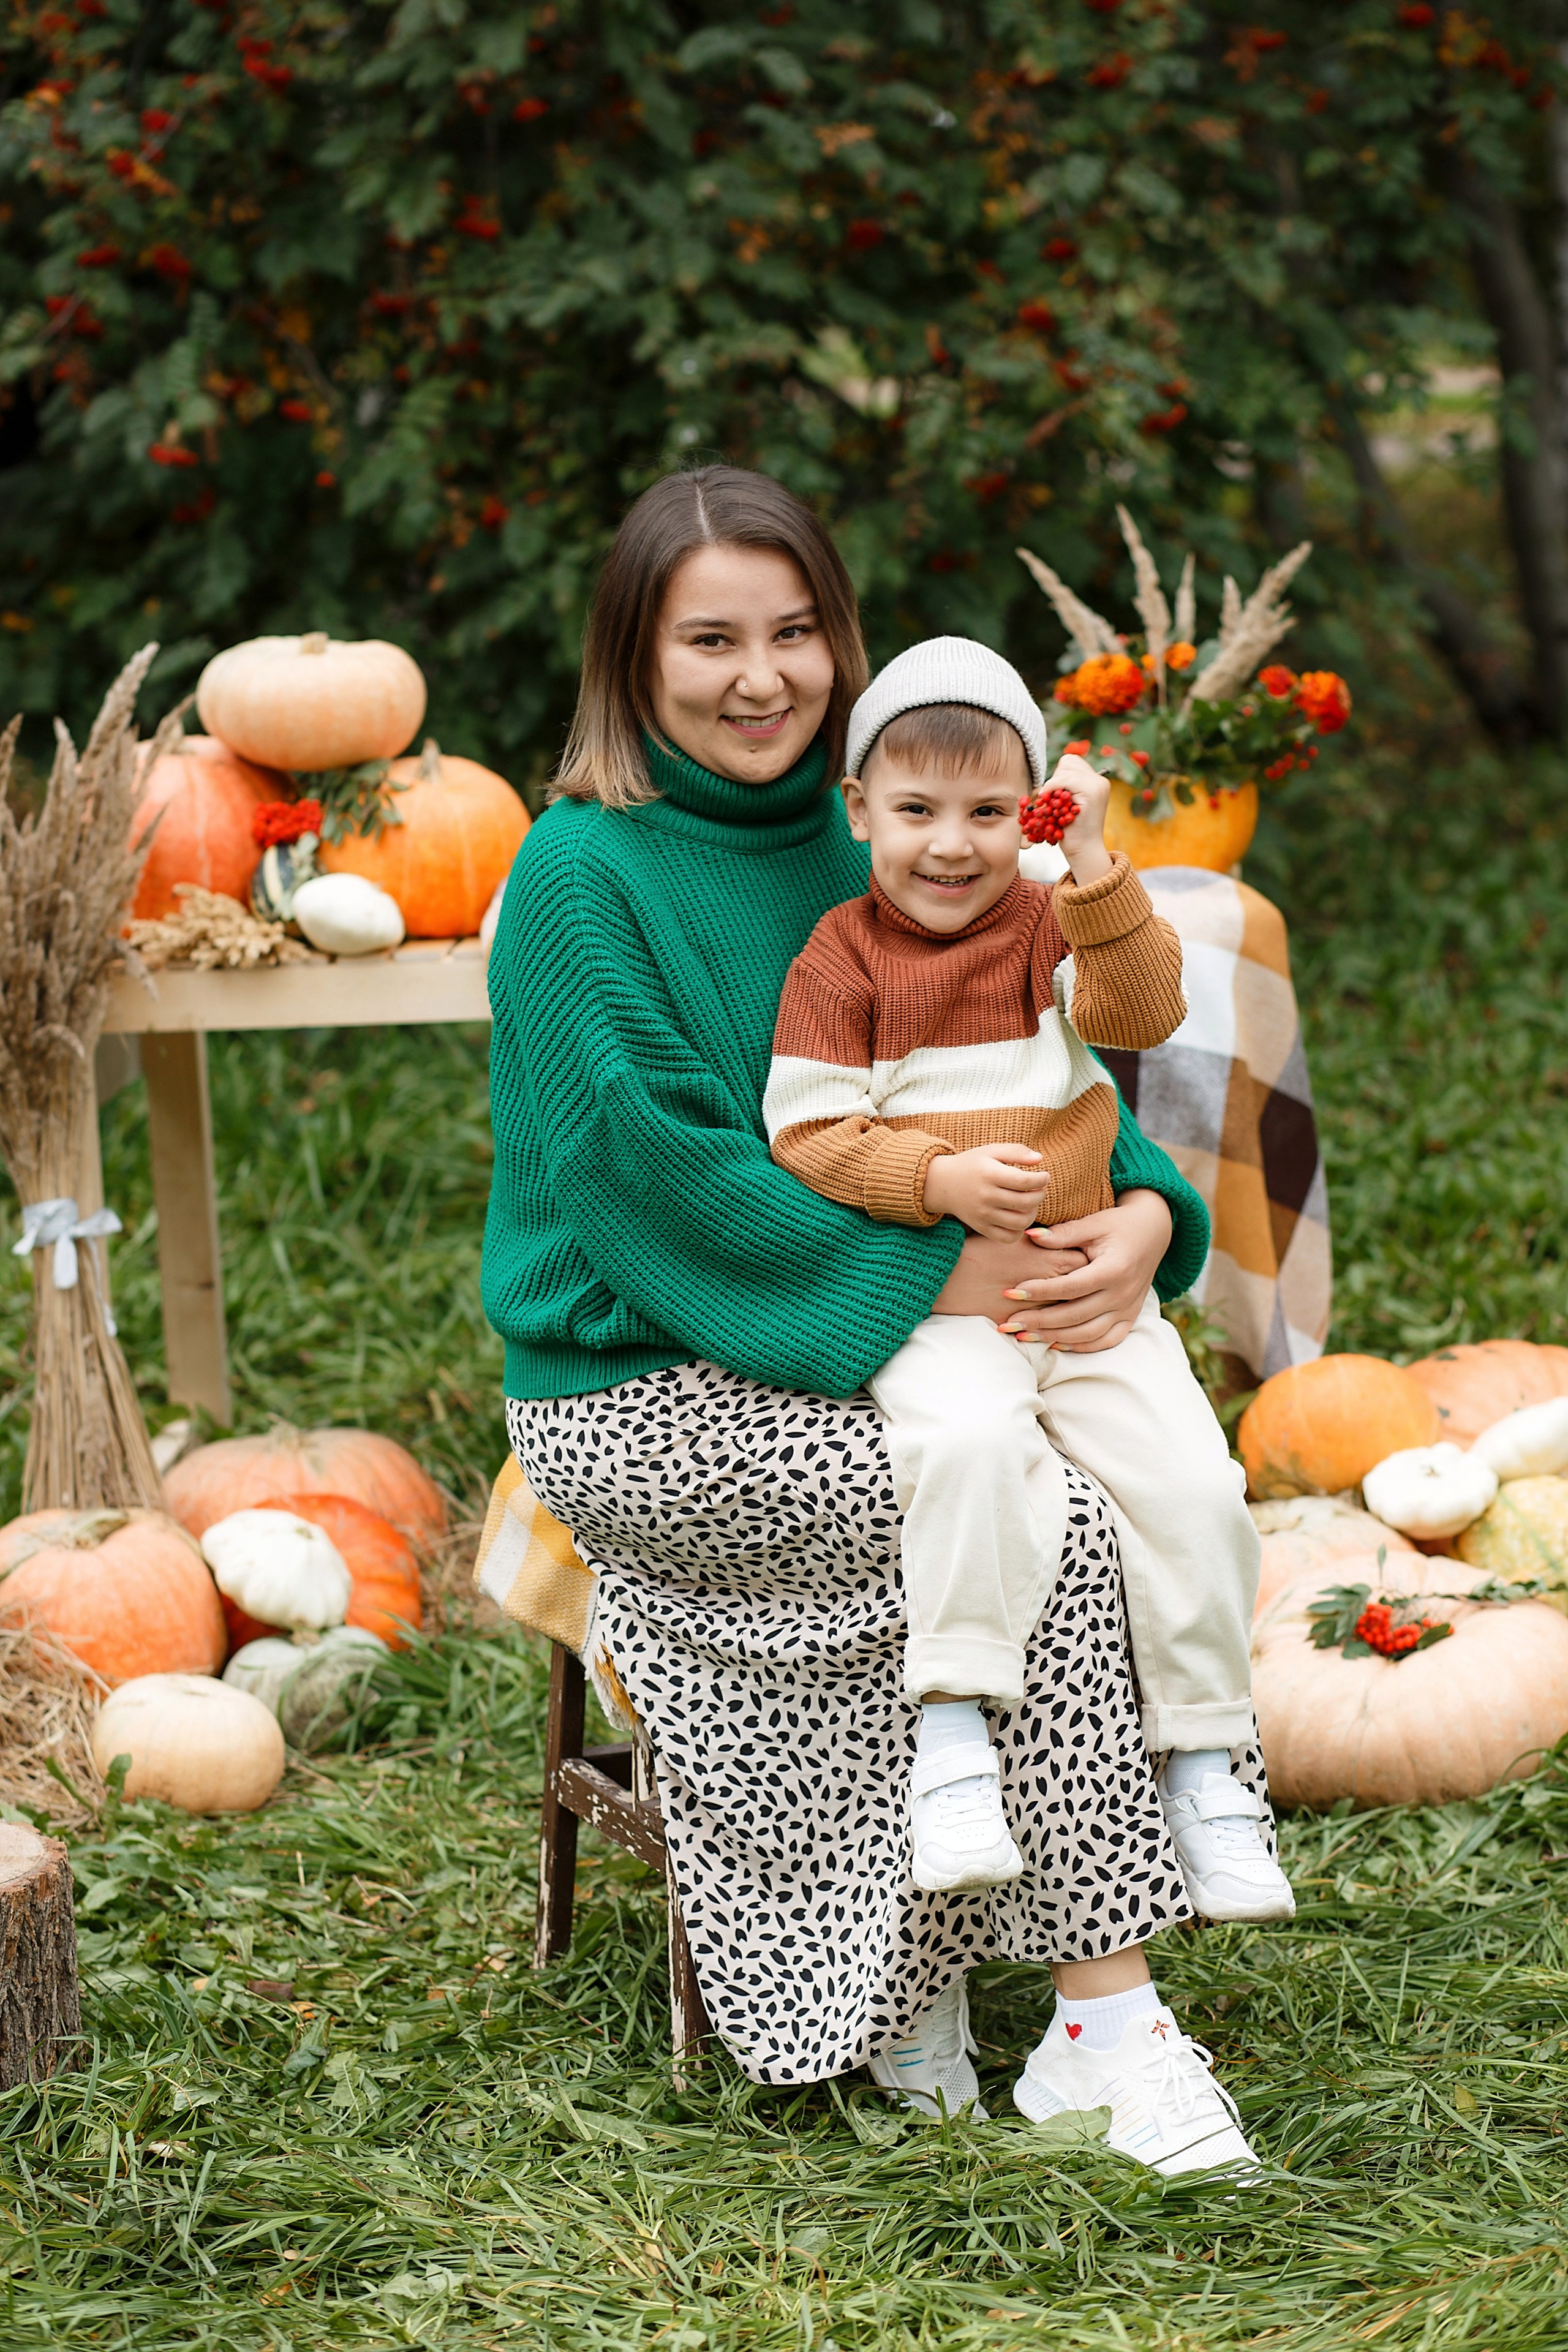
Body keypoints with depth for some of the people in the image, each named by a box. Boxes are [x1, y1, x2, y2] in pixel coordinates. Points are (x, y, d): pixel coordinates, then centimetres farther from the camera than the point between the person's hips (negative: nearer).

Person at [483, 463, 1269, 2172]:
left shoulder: (855, 850, 10)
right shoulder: (583, 875, -11)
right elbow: (656, 1166, -19)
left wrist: (1144, 1213, -13)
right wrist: (934, 1277, -23)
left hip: (837, 1371, 7)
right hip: (642, 1402, -6)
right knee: (1048, 1515, -25)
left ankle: (924, 1998, -11)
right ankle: (1106, 2031, -19)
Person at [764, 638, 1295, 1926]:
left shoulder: (1050, 927, 9)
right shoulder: (842, 960, 2)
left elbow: (1143, 1010, -10)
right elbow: (807, 1134, -4)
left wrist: (1097, 876, -24)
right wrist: (941, 1179, -17)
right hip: (933, 1302, -3)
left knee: (1193, 1480, -13)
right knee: (971, 1440, -34)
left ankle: (1202, 1760, 2)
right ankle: (952, 1731, -25)